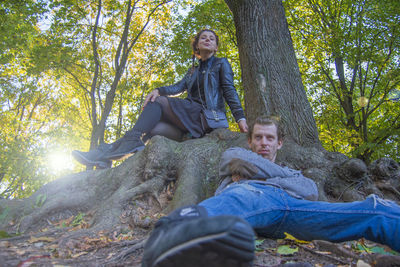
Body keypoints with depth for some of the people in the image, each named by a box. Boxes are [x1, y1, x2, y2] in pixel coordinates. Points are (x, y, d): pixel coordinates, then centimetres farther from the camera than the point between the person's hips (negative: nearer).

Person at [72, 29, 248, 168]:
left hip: (210, 117, -5)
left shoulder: (221, 64, 13)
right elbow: (179, 87, 10)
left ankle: (131, 142, -31)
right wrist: (158, 90, -12)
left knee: (158, 103, -21)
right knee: (151, 128, -19)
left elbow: (229, 91, 2)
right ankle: (105, 154, -29)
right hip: (192, 118, 5)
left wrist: (240, 117, -12)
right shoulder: (193, 70, 28)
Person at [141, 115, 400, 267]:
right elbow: (235, 159, 13)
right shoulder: (236, 155, 41)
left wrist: (259, 177, 11)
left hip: (292, 204, 4)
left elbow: (311, 191, 19)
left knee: (375, 210, -21)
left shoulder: (291, 172, 43)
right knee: (241, 200, -44)